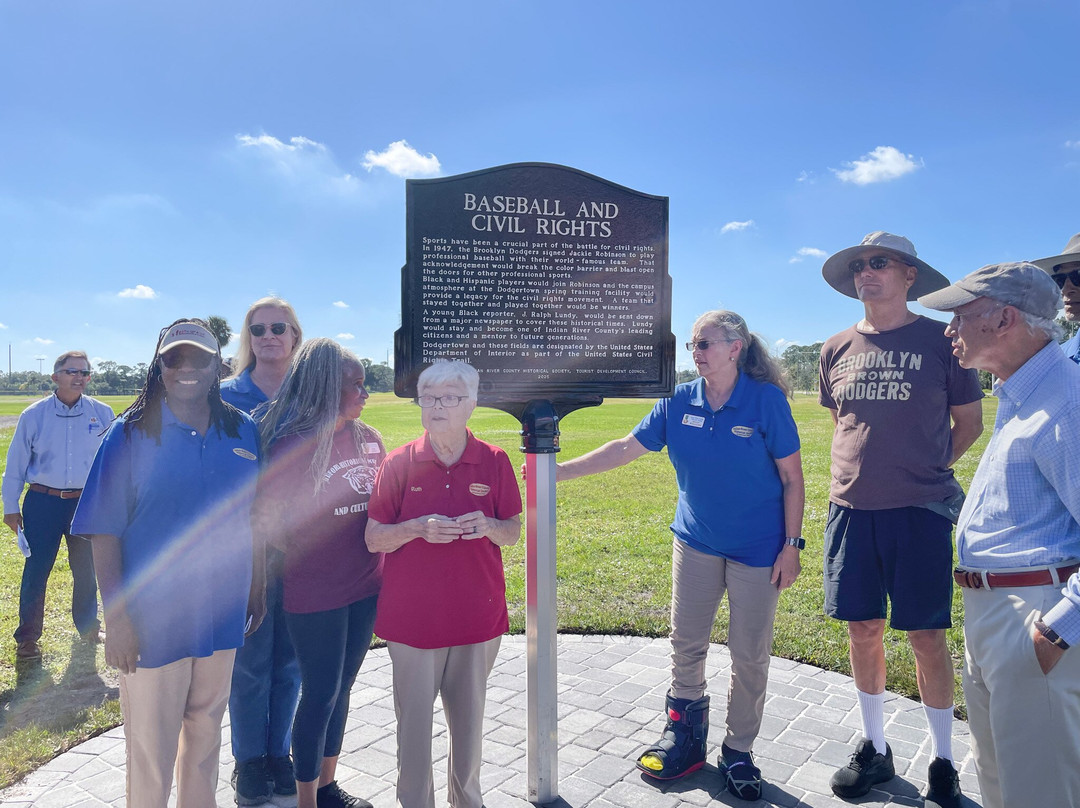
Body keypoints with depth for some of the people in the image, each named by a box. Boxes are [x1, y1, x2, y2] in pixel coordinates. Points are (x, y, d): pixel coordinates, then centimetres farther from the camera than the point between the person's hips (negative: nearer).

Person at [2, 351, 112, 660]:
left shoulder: (102, 414, -1)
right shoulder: (33, 415, -2)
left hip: (88, 503, 1)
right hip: (43, 503, -1)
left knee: (87, 570, 13)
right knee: (35, 571, 3)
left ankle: (87, 626, 32)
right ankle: (27, 637, 21)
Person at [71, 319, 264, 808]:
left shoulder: (243, 433, -1)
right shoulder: (130, 435, -10)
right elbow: (104, 534, -10)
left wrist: (257, 590, 8)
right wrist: (116, 619, -13)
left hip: (221, 618, 4)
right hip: (152, 621, -3)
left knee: (206, 731, 22)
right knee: (151, 749, 11)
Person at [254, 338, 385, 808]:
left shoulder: (369, 439, 2)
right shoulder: (291, 446, -16)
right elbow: (267, 522, -14)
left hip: (365, 588, 6)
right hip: (315, 595, -6)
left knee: (341, 687, 19)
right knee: (320, 694, 8)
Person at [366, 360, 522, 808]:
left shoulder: (495, 461, -3)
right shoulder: (399, 462, -6)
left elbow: (512, 533, 4)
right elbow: (373, 539, -3)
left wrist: (489, 526, -18)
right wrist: (418, 528, -21)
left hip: (477, 615, 2)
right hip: (412, 617, -1)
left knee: (469, 716, 16)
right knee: (413, 719, 9)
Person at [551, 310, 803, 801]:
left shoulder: (767, 400, -13)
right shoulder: (679, 402, -3)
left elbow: (791, 478, -8)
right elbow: (625, 448, -2)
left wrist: (791, 545, -10)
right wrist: (559, 471, -7)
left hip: (757, 549, -3)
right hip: (695, 542, 4)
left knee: (750, 655, 8)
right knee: (685, 643, 12)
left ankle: (738, 753, 28)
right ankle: (685, 735, 33)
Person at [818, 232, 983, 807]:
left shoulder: (940, 341, -2)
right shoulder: (837, 349, 7)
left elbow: (969, 423, 7)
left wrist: (922, 471, 2)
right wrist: (864, 471, 13)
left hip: (919, 511, -3)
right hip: (851, 508, 3)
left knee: (926, 636, 5)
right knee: (862, 630, 11)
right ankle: (874, 749, 30)